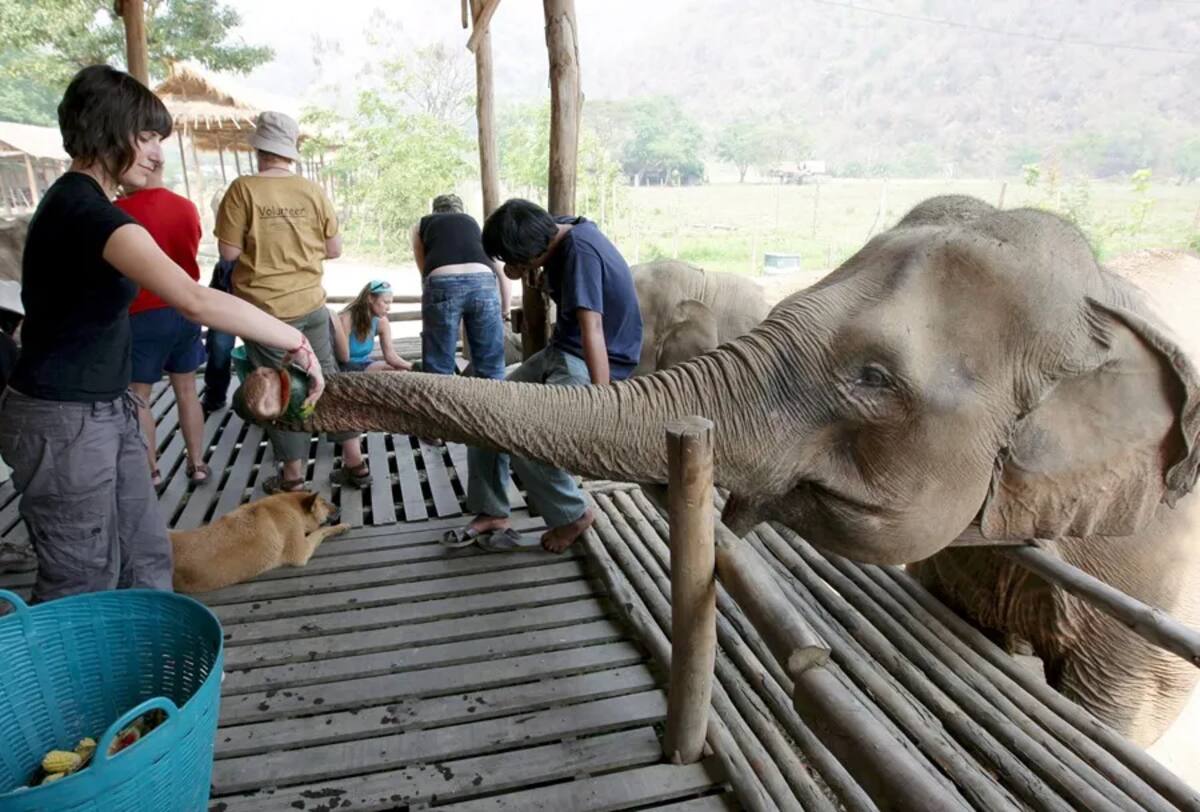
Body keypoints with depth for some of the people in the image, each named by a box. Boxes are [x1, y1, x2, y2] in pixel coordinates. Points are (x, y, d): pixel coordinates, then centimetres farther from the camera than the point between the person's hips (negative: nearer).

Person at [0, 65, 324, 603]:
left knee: (145, 559, 15)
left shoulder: (75, 200, 11)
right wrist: (294, 342, -30)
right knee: (84, 587, 2)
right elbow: (195, 300, -36)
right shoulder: (89, 211, -22)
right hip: (65, 423, -10)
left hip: (104, 411, 10)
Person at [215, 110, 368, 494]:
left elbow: (229, 253, -11)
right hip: (312, 304, 3)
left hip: (266, 309, -3)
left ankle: (293, 478, 17)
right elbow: (334, 249, 5)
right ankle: (355, 463, 19)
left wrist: (258, 246, 8)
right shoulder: (313, 190, -1)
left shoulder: (244, 189, -11)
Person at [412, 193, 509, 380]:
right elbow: (502, 273, 28)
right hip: (483, 282, 2)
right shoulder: (474, 223, 32)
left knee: (438, 369, 6)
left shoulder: (422, 226, 29)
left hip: (443, 284, -1)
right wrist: (505, 309, 39)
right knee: (491, 368, 9)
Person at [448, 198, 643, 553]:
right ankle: (491, 514, 14)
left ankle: (573, 515, 2)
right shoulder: (556, 232, -1)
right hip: (560, 352, 9)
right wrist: (515, 265, -12)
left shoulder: (581, 252, -27)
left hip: (592, 363, -9)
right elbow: (513, 273, 12)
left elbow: (592, 329, -36)